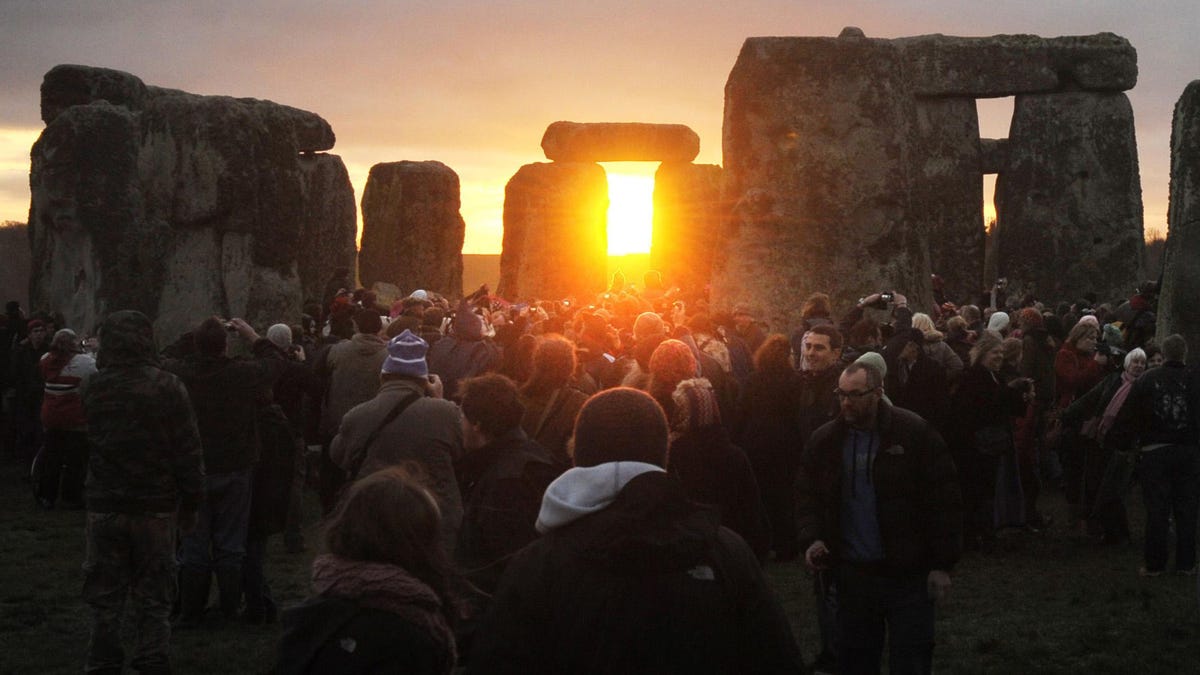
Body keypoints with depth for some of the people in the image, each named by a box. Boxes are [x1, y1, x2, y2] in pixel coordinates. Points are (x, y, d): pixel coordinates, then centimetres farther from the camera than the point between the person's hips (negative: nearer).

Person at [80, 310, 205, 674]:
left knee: (104, 597, 11)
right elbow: (188, 451, -9)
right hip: (156, 507, -2)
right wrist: (190, 502, 0)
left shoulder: (93, 388, -3)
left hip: (105, 507, 2)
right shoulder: (167, 387, -11)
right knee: (154, 598, 6)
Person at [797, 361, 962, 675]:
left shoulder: (915, 433, -10)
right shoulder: (824, 440, 2)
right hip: (852, 573, 4)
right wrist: (811, 538, -6)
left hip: (908, 574, -4)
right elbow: (807, 495, 12)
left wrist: (942, 564, -10)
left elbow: (944, 501, -8)